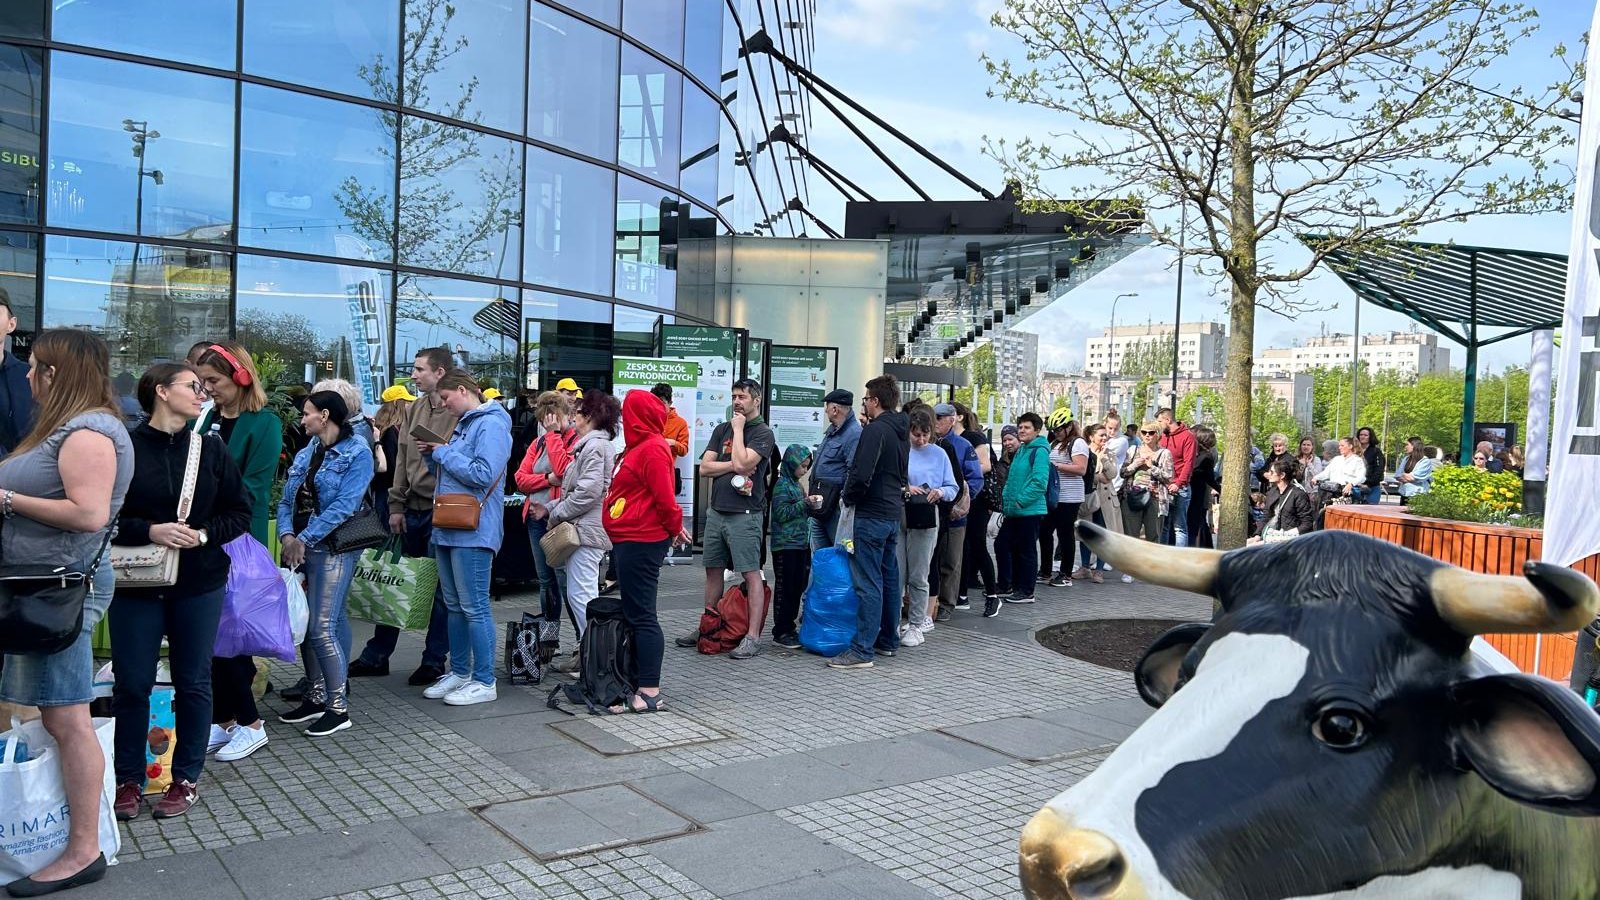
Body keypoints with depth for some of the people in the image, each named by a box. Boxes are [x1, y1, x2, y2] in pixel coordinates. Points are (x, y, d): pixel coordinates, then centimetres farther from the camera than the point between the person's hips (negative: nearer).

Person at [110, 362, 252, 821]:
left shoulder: (210, 447, 3)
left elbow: (240, 511, 5)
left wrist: (205, 534, -12)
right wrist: (149, 531, -19)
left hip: (199, 584, 2)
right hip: (136, 583, -2)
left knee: (193, 682, 8)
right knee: (131, 684, 4)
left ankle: (186, 778, 22)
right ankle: (129, 780, 20)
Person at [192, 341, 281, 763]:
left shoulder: (264, 423, -7)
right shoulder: (204, 418, 10)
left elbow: (252, 490, -13)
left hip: (239, 543, -5)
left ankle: (249, 724, 10)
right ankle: (223, 721, 19)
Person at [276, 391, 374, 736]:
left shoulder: (357, 453, -7)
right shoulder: (305, 454, 15)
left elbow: (344, 506, -16)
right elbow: (287, 500, 11)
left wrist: (304, 539, -19)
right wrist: (286, 535, -8)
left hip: (332, 549, -7)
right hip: (299, 548, 7)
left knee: (321, 627, -10)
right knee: (303, 624, 11)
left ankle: (338, 707, 0)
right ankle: (316, 696, 25)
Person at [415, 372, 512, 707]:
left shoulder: (491, 424, -12)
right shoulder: (463, 424, 18)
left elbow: (483, 474, -23)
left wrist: (443, 452, -13)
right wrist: (432, 454, 7)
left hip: (473, 531, -10)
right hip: (449, 529, 10)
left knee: (474, 607, -5)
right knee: (454, 606, 15)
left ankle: (484, 682, 3)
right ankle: (459, 672, 26)